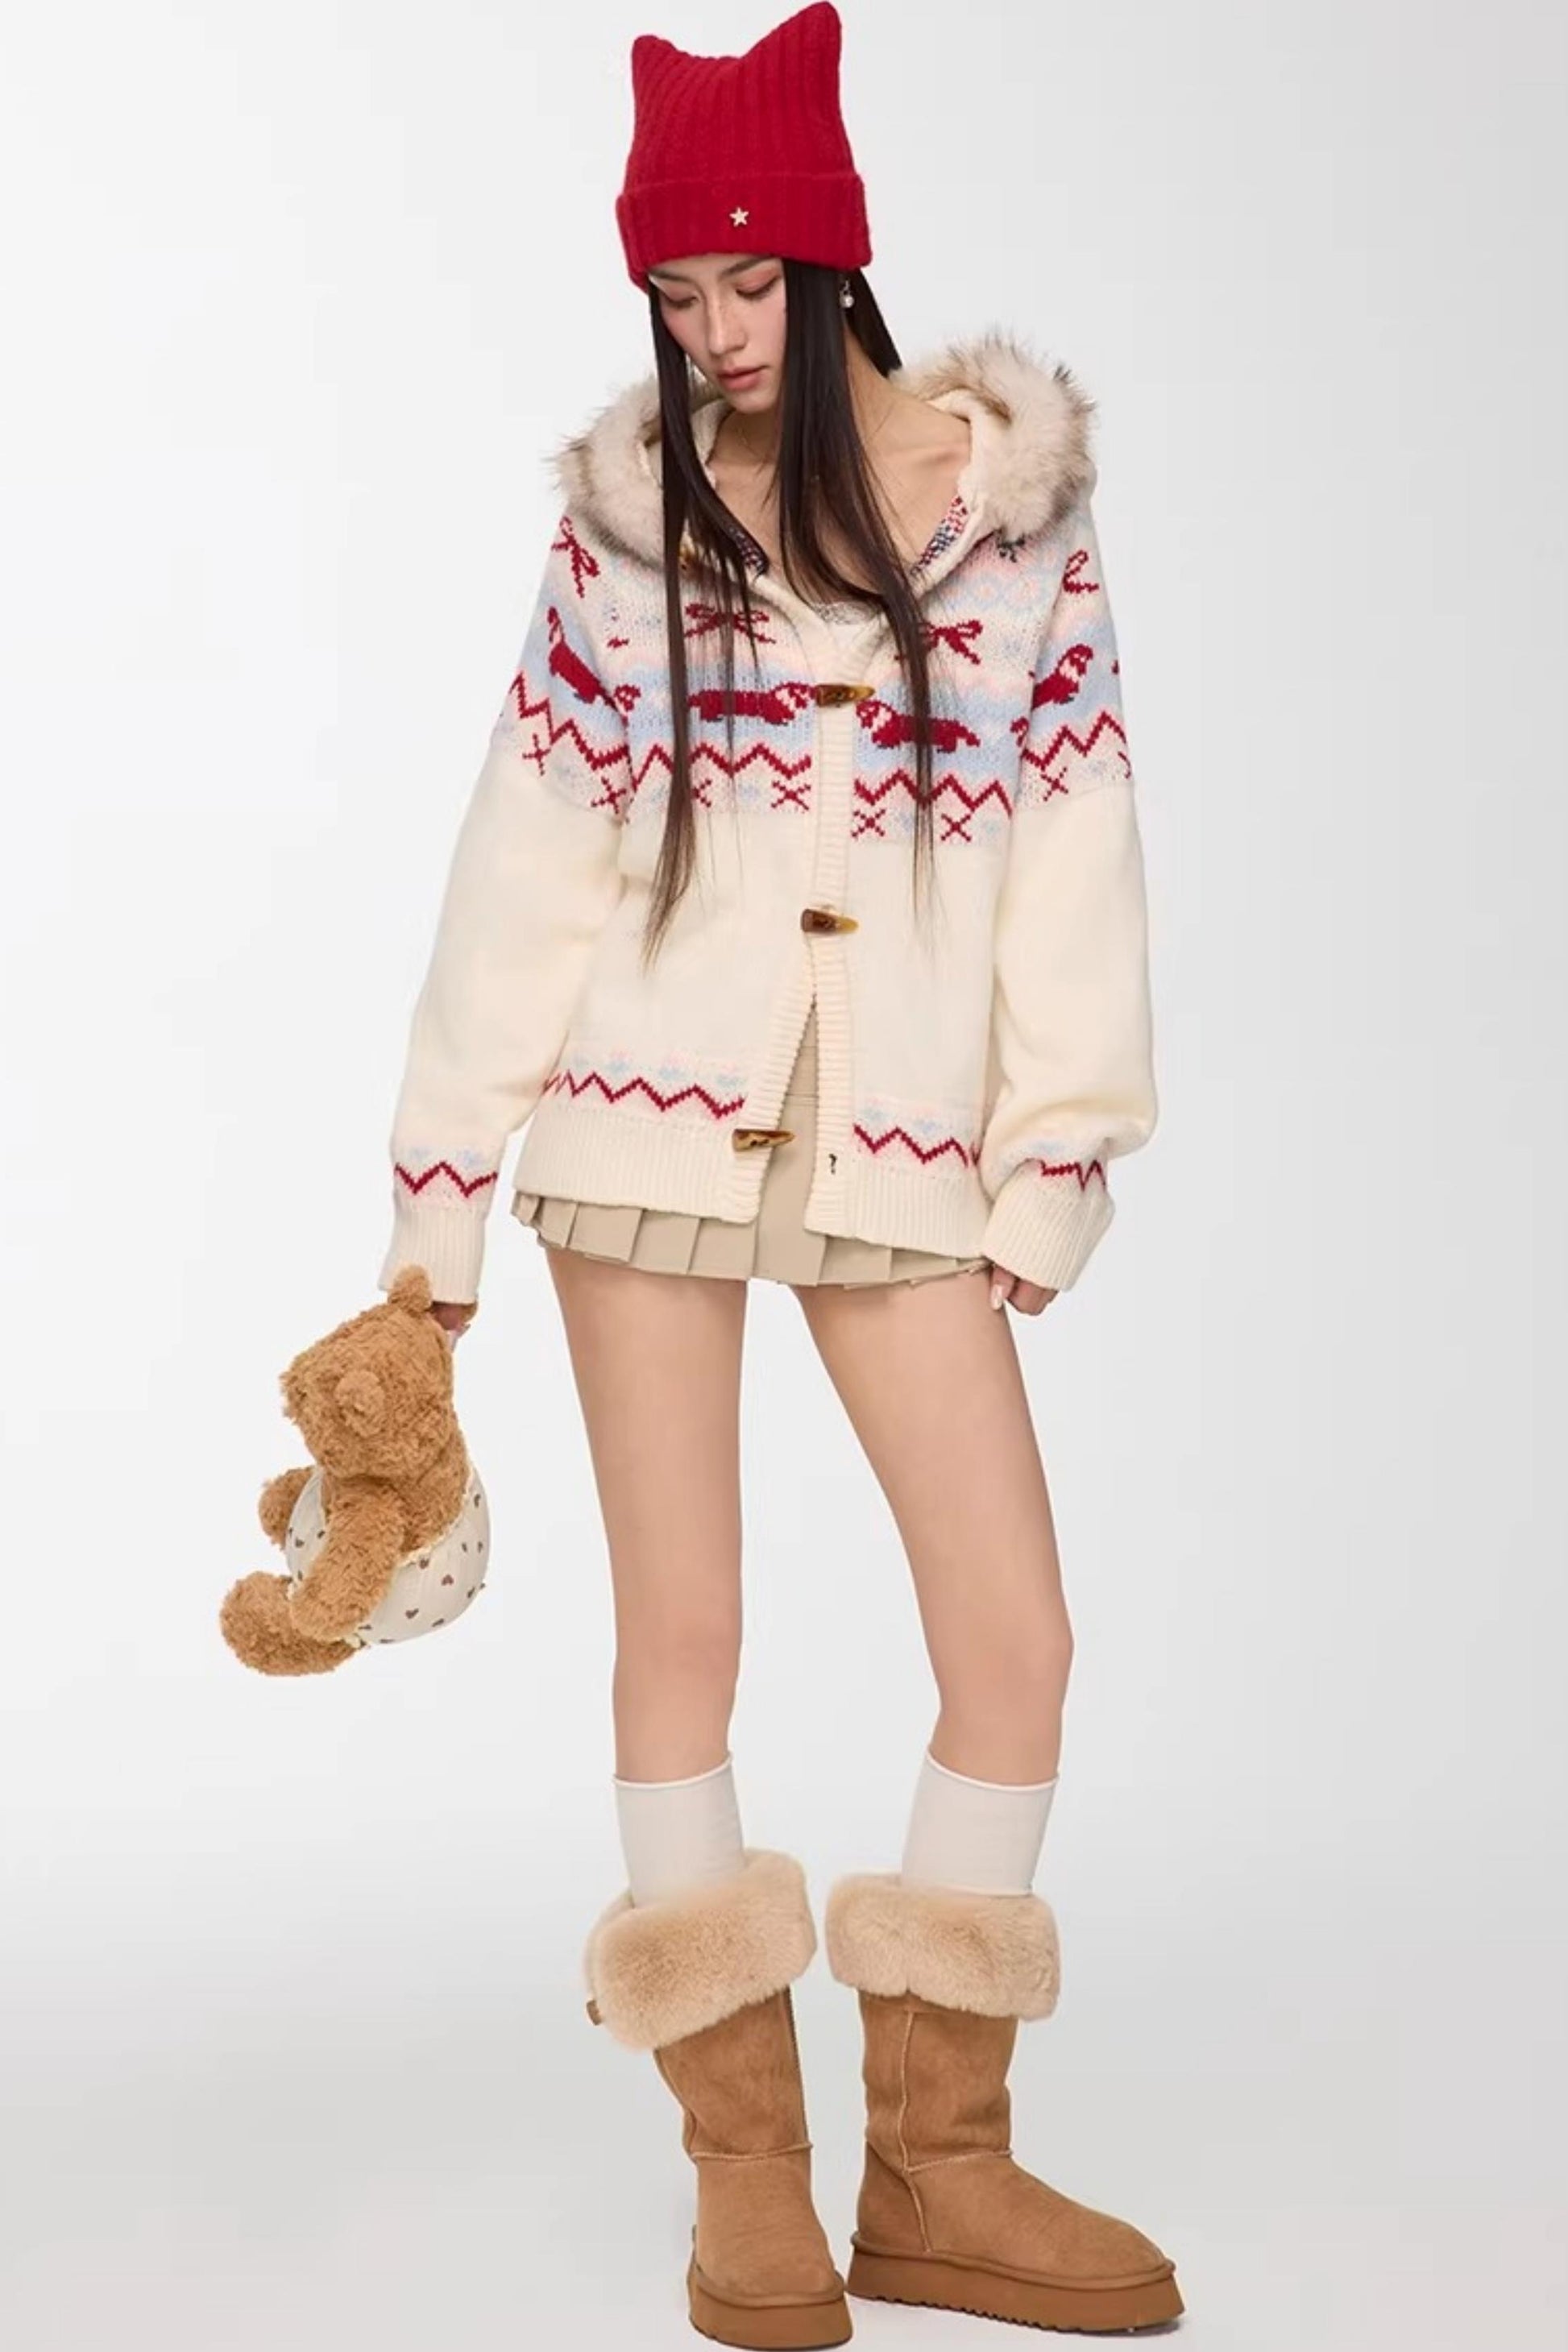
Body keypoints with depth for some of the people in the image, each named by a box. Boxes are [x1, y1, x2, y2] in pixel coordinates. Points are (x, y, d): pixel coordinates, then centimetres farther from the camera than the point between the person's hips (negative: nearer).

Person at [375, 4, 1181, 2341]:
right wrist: (440, 1190, 0)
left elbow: (1072, 833, 1)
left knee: (1017, 1639, -3)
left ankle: (939, 2164, 13)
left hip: (901, 1140, 1)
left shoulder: (1014, 485, 3)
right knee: (681, 1626, 1)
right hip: (647, 1114, 0)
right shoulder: (628, 504, 4)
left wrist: (1052, 1171, -4)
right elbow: (528, 845, 2)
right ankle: (747, 2165, 14)